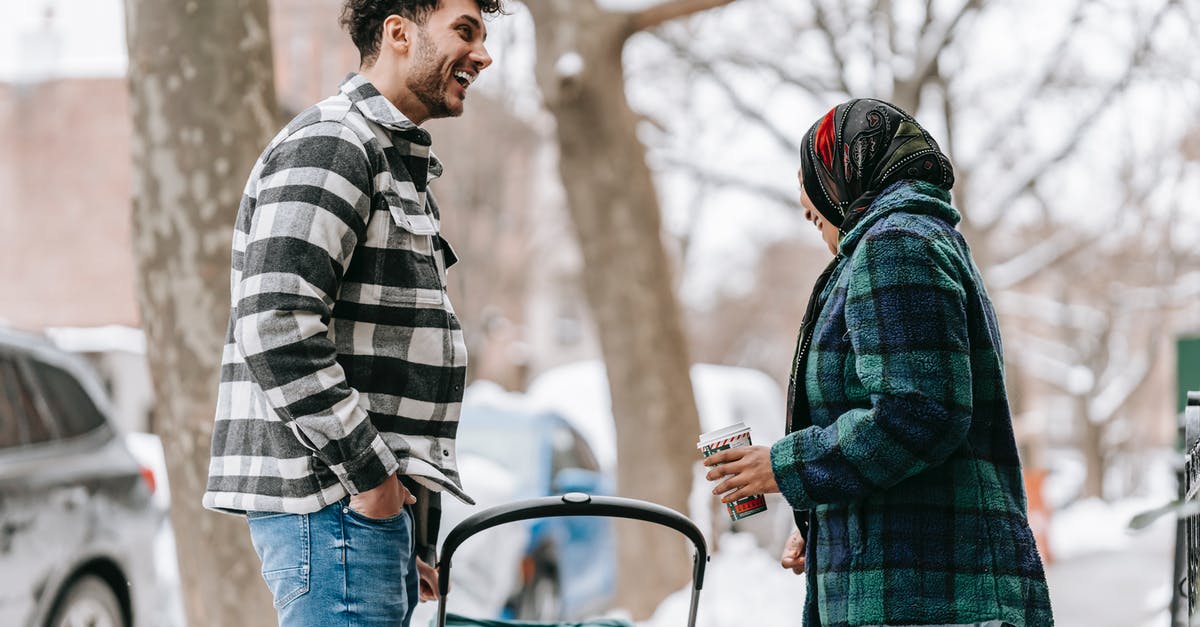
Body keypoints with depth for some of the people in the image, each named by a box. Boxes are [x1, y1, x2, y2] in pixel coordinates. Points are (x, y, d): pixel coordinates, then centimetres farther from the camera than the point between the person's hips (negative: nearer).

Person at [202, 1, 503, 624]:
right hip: (329, 502, -10)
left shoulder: (396, 160, 23)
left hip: (379, 501, 10)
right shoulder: (329, 145, -10)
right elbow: (275, 326, -22)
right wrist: (368, 473, -18)